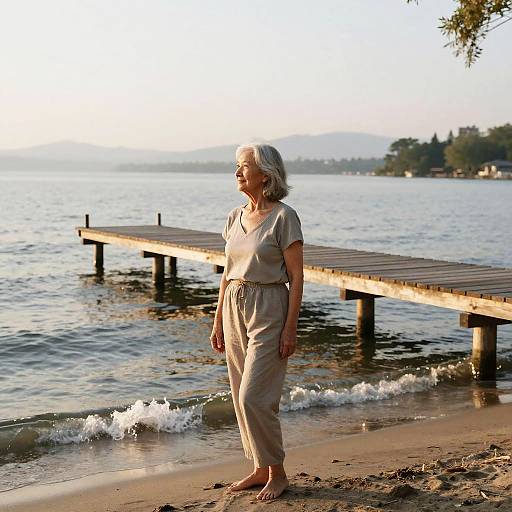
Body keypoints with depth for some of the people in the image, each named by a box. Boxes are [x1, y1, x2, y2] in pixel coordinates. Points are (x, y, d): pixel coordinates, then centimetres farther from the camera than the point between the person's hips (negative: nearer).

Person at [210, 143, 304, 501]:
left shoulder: (284, 216, -11)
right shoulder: (235, 217, 10)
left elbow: (296, 276, -11)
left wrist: (291, 329, -15)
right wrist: (218, 321, 14)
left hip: (269, 310, -7)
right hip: (235, 308, 7)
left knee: (254, 398, -9)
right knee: (243, 398, 11)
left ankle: (277, 473, 8)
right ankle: (261, 469, 23)